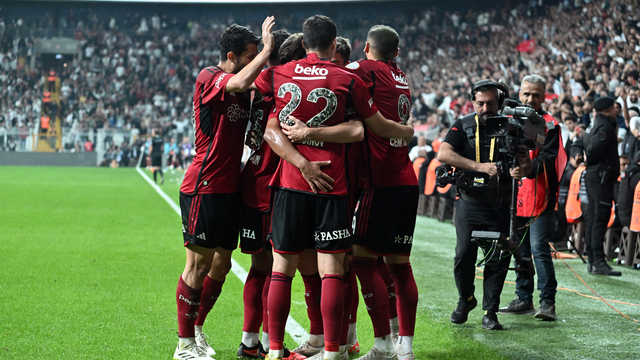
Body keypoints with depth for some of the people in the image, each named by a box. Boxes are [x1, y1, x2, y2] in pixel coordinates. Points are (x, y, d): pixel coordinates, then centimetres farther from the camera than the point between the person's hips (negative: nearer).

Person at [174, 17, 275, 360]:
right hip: (203, 187, -8)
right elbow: (240, 83, -30)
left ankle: (196, 328, 29)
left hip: (228, 189, 8)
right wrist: (266, 50, -19)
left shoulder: (243, 89, 15)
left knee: (221, 264, 12)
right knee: (199, 264, -3)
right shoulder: (209, 78, -10)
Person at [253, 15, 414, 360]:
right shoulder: (347, 80, -1)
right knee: (331, 270, -1)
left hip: (289, 183, 2)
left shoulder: (276, 75, 3)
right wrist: (409, 132, 26)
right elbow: (379, 125, 8)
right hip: (331, 186, -2)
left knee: (282, 268, 6)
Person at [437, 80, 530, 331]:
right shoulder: (463, 126, 0)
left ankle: (490, 312, 7)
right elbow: (443, 154, -15)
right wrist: (480, 166, -24)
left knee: (498, 259, -2)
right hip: (469, 203, -1)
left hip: (499, 206, 1)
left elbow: (526, 162, 4)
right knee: (464, 256, -4)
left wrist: (522, 169, -22)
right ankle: (466, 299, 22)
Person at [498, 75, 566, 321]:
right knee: (520, 250, 10)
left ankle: (548, 302, -10)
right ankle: (524, 299, 18)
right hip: (515, 195, 6)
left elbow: (548, 159, -16)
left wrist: (529, 168, -33)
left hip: (541, 196, -6)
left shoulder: (550, 125, -3)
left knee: (539, 248, -13)